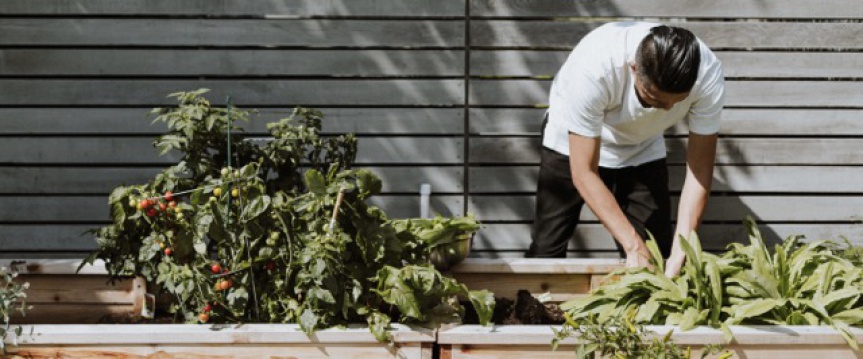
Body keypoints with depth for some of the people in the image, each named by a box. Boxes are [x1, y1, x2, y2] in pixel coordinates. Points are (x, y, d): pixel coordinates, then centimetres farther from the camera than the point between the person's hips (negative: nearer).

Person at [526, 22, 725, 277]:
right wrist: (633, 246, -38)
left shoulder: (708, 75, -32)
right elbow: (584, 173, -34)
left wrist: (680, 251, -34)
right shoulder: (593, 68, -41)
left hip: (642, 150, 2)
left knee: (657, 255, -6)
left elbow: (700, 167, -24)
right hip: (573, 144, -2)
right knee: (546, 251, -6)